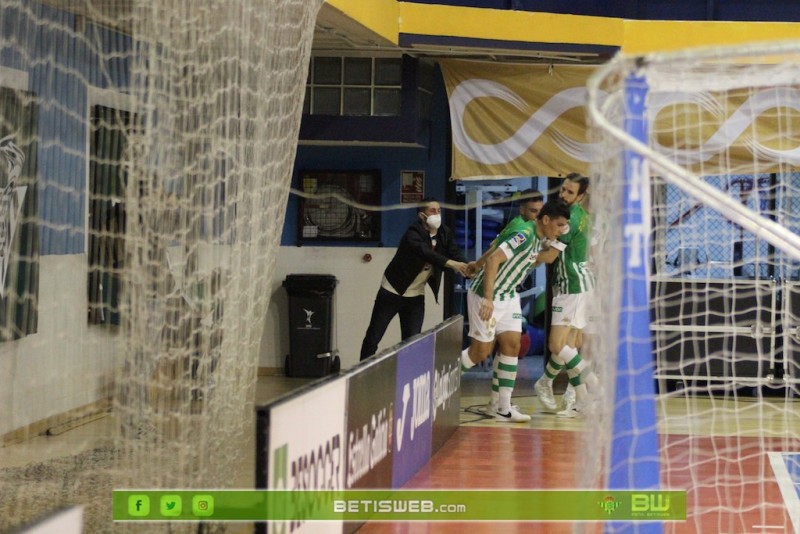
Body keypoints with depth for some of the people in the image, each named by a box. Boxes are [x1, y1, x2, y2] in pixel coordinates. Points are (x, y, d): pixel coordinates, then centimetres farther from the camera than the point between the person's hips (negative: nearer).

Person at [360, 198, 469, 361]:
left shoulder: (445, 234, -2)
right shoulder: (413, 233, -23)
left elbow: (456, 254, -13)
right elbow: (425, 252, -41)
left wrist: (468, 268, -35)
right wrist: (450, 263, -54)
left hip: (415, 296, 5)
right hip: (393, 291, -5)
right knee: (373, 337, 1)